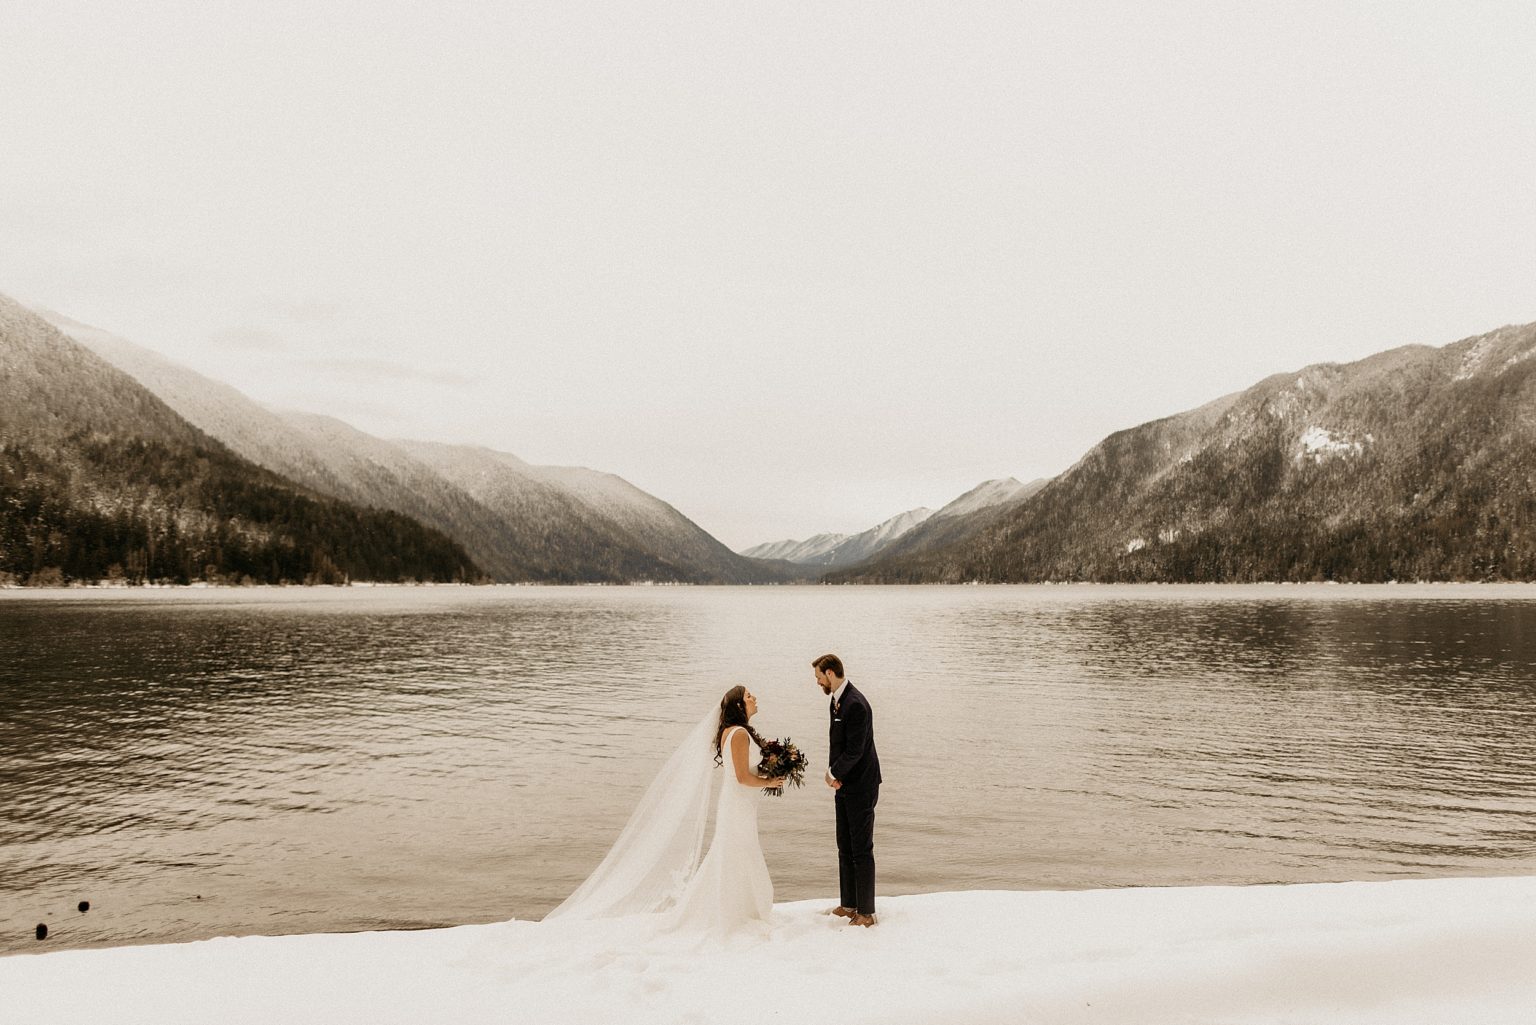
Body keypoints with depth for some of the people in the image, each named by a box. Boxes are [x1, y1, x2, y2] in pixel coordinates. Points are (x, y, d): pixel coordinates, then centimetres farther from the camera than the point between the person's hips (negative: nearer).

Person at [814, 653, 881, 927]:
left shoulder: (856, 705, -22)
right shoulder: (835, 700, 8)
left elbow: (854, 751, -23)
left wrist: (834, 774, -9)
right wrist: (832, 771, -1)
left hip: (860, 787, -10)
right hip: (845, 785, 10)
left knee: (861, 850, -2)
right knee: (845, 847, 16)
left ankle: (866, 913, 7)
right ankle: (848, 904, 27)